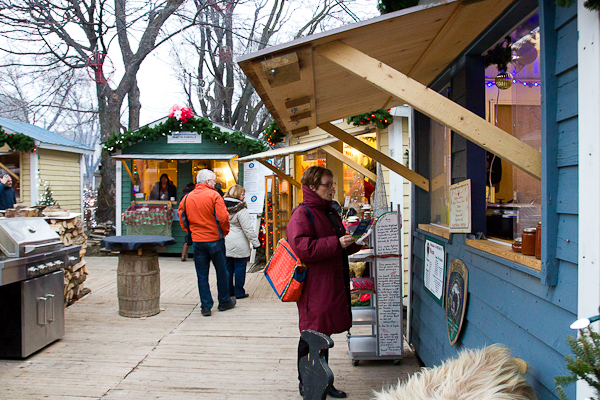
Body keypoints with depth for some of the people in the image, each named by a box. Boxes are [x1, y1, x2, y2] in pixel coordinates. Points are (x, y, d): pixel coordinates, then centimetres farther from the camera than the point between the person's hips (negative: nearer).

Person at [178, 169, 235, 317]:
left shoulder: (187, 198, 5)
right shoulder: (214, 195, -10)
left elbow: (182, 220, 8)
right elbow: (223, 217, -15)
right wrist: (225, 232, 1)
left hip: (197, 241, 4)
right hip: (215, 239, -4)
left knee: (202, 275, 9)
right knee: (221, 271, 11)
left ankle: (205, 306, 9)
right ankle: (224, 302, 23)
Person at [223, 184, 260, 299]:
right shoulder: (241, 209, -15)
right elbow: (248, 229, -15)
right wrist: (256, 242, -8)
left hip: (225, 243, 6)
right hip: (239, 244, -6)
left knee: (228, 267, 14)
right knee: (240, 267, 4)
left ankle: (228, 291, 23)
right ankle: (239, 292, 11)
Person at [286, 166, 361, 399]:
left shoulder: (330, 212, 16)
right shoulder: (302, 214, -13)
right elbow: (303, 248, -27)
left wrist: (356, 241, 11)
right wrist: (336, 243, -25)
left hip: (333, 283, 9)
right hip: (315, 287, -9)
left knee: (324, 334, 18)